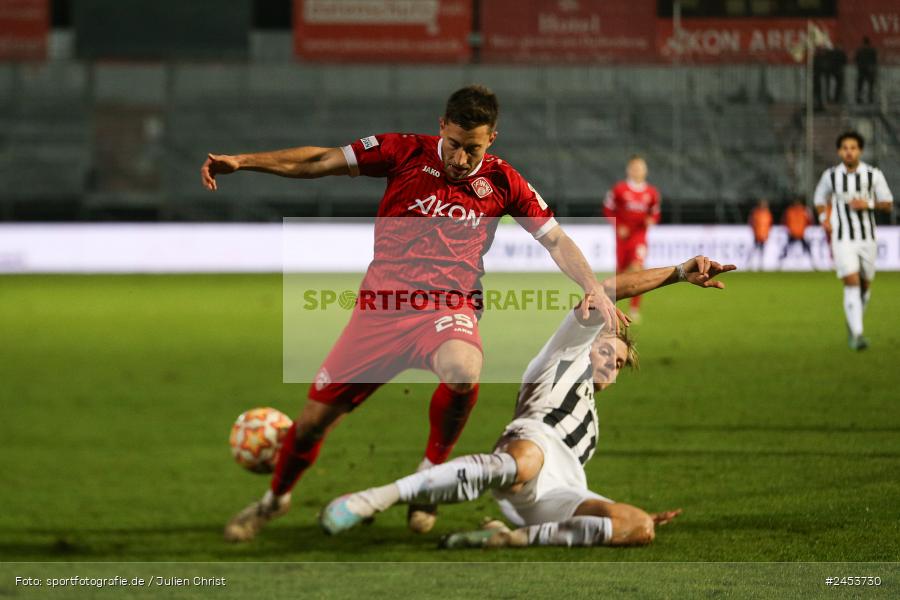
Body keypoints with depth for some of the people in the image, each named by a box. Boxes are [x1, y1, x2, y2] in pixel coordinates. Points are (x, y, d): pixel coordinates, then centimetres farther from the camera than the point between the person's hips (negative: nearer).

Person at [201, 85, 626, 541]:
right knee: (313, 419, 1)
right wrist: (240, 161, -5)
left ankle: (433, 468, -8)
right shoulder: (407, 153, 1)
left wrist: (595, 289, -5)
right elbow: (322, 161, 1)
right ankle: (275, 499, 33)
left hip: (447, 307, -1)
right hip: (382, 305, 1)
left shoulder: (502, 182, 3)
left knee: (463, 371, -38)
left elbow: (556, 240, 10)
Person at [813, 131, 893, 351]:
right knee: (852, 283, -15)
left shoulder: (873, 175, -4)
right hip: (842, 240, -2)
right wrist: (824, 219, -1)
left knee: (865, 285, 12)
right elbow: (820, 200, 16)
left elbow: (888, 204, 2)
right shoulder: (831, 176, -2)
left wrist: (868, 204, -16)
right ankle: (857, 334, -19)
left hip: (867, 238, 2)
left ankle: (852, 324, 38)